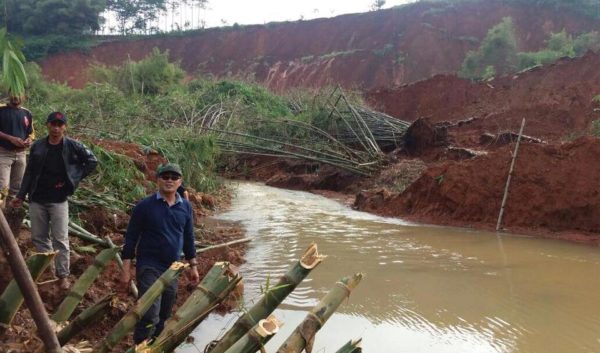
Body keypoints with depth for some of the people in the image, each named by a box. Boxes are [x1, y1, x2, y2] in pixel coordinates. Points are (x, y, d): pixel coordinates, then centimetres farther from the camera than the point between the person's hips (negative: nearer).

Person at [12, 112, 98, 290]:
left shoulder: (73, 146, -4)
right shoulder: (37, 146, 4)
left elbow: (92, 161, 4)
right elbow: (29, 173, 9)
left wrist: (74, 178, -3)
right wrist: (21, 195, 7)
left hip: (59, 200, -3)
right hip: (37, 200, 3)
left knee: (60, 239, -3)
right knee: (38, 237, 10)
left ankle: (63, 275, 4)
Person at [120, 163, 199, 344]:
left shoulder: (185, 206, 4)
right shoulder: (145, 205, -9)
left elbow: (188, 238, 13)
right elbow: (131, 238, -6)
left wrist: (193, 265, 14)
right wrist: (126, 270, -9)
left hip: (172, 268, 5)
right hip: (149, 267, -5)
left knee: (163, 317, 14)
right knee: (150, 316, -15)